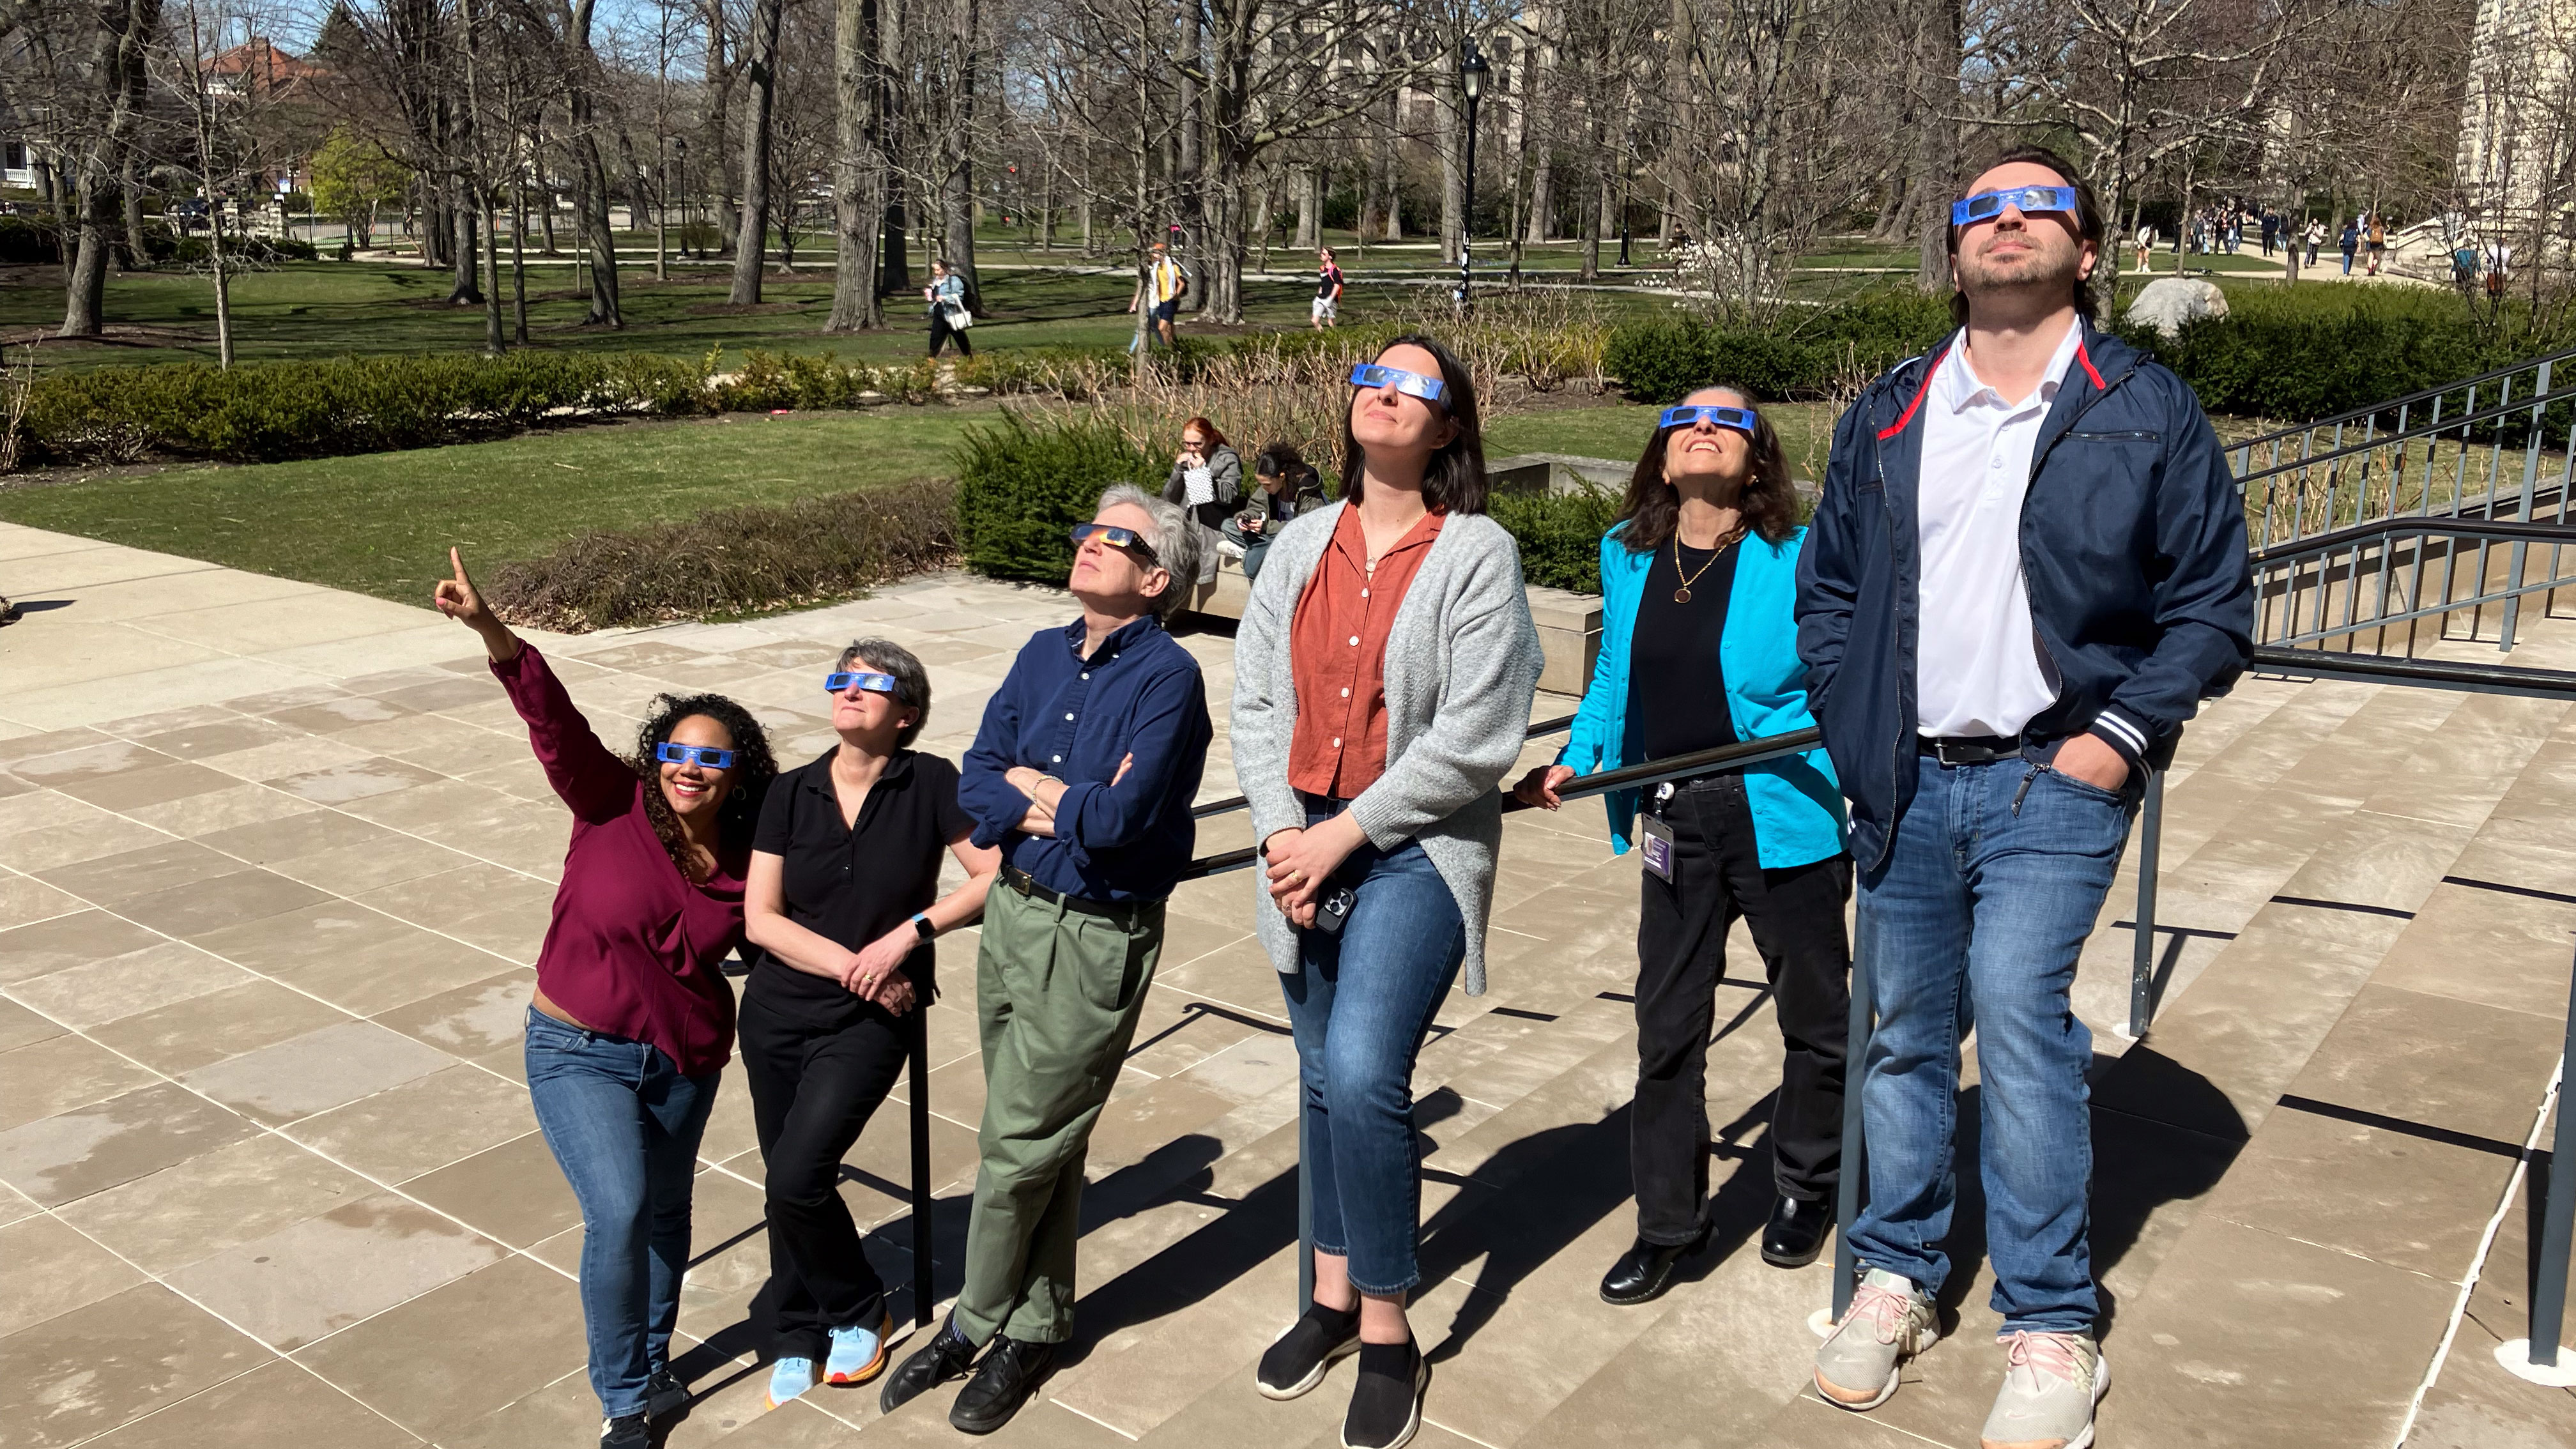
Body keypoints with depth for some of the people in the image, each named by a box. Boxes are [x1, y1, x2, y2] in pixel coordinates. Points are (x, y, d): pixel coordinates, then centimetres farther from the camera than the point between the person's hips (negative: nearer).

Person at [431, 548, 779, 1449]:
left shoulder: (746, 866, -6)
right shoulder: (613, 805, -13)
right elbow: (555, 721, -26)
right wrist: (490, 629, -39)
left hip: (686, 1061, 3)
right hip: (581, 1056, -3)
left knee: (664, 1214, 16)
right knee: (619, 1214, -16)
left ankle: (651, 1368, 40)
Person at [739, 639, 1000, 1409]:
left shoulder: (930, 784, -8)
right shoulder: (790, 792, 0)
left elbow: (995, 876, -10)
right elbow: (760, 918, -4)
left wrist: (907, 934, -18)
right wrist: (854, 965, -13)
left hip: (869, 1024, -3)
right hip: (778, 1012, 4)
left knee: (796, 1178, -14)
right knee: (787, 1182, 10)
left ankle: (856, 1313, 14)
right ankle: (795, 1334, 33)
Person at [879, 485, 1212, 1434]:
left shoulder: (1167, 677, -15)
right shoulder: (1043, 655, 7)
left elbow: (1120, 819, -24)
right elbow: (977, 782, 2)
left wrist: (1033, 787, -8)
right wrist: (1058, 812, -16)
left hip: (1098, 937, -6)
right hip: (1014, 910, 6)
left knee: (1021, 1143, 3)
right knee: (1040, 1141, 17)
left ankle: (978, 1322, 24)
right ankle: (1036, 1327, 31)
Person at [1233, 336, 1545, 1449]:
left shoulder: (1477, 553, -6)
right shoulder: (1301, 545, 10)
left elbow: (1472, 740, -13)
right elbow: (1255, 699, 8)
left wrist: (1346, 832, -13)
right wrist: (1280, 829, -6)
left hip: (1417, 849, -5)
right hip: (1307, 846, 5)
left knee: (1362, 1077, -18)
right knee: (1323, 1079, 13)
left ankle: (1388, 1336, 1)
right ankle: (1333, 1299, 30)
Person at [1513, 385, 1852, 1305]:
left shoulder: (1799, 561, -10)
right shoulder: (1628, 555, 3)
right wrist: (1574, 760, 5)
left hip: (1782, 823, -3)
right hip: (1676, 826, 4)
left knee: (1816, 1016, 14)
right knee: (1667, 1027, 9)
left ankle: (1806, 1188, 38)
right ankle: (1668, 1222, 24)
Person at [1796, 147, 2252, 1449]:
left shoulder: (2147, 412, 3)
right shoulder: (1887, 415, 11)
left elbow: (2213, 603, 3)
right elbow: (1827, 584, 15)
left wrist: (2123, 734, -8)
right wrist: (1855, 733, 4)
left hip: (2054, 778, -3)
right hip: (1908, 787, 4)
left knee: (2016, 1009, -17)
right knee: (1906, 1034, 10)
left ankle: (2051, 1327, -2)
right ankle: (1897, 1277, 27)